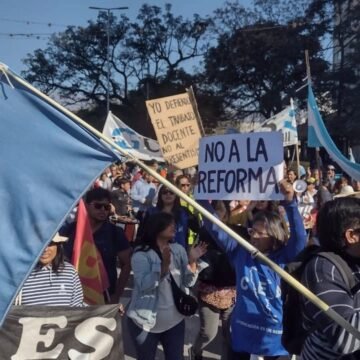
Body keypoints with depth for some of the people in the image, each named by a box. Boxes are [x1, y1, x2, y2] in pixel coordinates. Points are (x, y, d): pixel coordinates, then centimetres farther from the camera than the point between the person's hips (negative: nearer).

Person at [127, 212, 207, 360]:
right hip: (146, 322, -3)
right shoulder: (141, 254, -13)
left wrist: (192, 261, -17)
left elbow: (187, 282, -1)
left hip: (175, 321, 4)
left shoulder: (179, 249, 2)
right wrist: (164, 264, -34)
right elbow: (144, 285, -25)